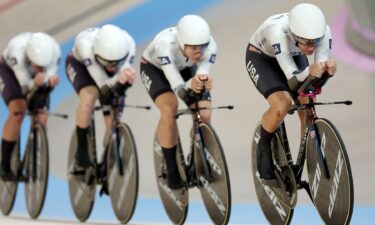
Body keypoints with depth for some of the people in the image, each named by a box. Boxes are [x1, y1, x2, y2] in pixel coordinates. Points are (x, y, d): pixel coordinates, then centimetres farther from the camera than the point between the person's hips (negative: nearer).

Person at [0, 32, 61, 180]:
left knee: (41, 120, -9)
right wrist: (35, 84, -57)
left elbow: (47, 81, -29)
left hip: (36, 79, 3)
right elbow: (25, 87, -36)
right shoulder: (18, 51, -41)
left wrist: (50, 83, -52)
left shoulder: (54, 51, -34)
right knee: (18, 111, -26)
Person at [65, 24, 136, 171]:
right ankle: (81, 151, -16)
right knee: (89, 96, -34)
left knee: (113, 122, -5)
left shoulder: (128, 44, -36)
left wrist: (126, 80, -57)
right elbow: (105, 88, -41)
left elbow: (117, 88, -35)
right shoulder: (86, 44, -43)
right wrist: (118, 80, -61)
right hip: (79, 63, -3)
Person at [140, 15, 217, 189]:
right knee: (169, 108, -29)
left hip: (186, 68, 3)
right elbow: (178, 88, -44)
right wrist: (191, 85, -65)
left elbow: (203, 75, -35)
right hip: (154, 67, -3)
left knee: (204, 115, -14)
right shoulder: (165, 44, -42)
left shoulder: (210, 47, -33)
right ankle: (172, 172, -16)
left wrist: (204, 83, -58)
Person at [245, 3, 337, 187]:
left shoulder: (324, 32, -31)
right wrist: (309, 72, -63)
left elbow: (322, 67, -29)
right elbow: (293, 80, -43)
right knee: (282, 105, -27)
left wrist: (329, 69, -52)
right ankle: (263, 148, 0)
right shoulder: (278, 30, -42)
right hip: (260, 57, -4)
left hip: (293, 56, 4)